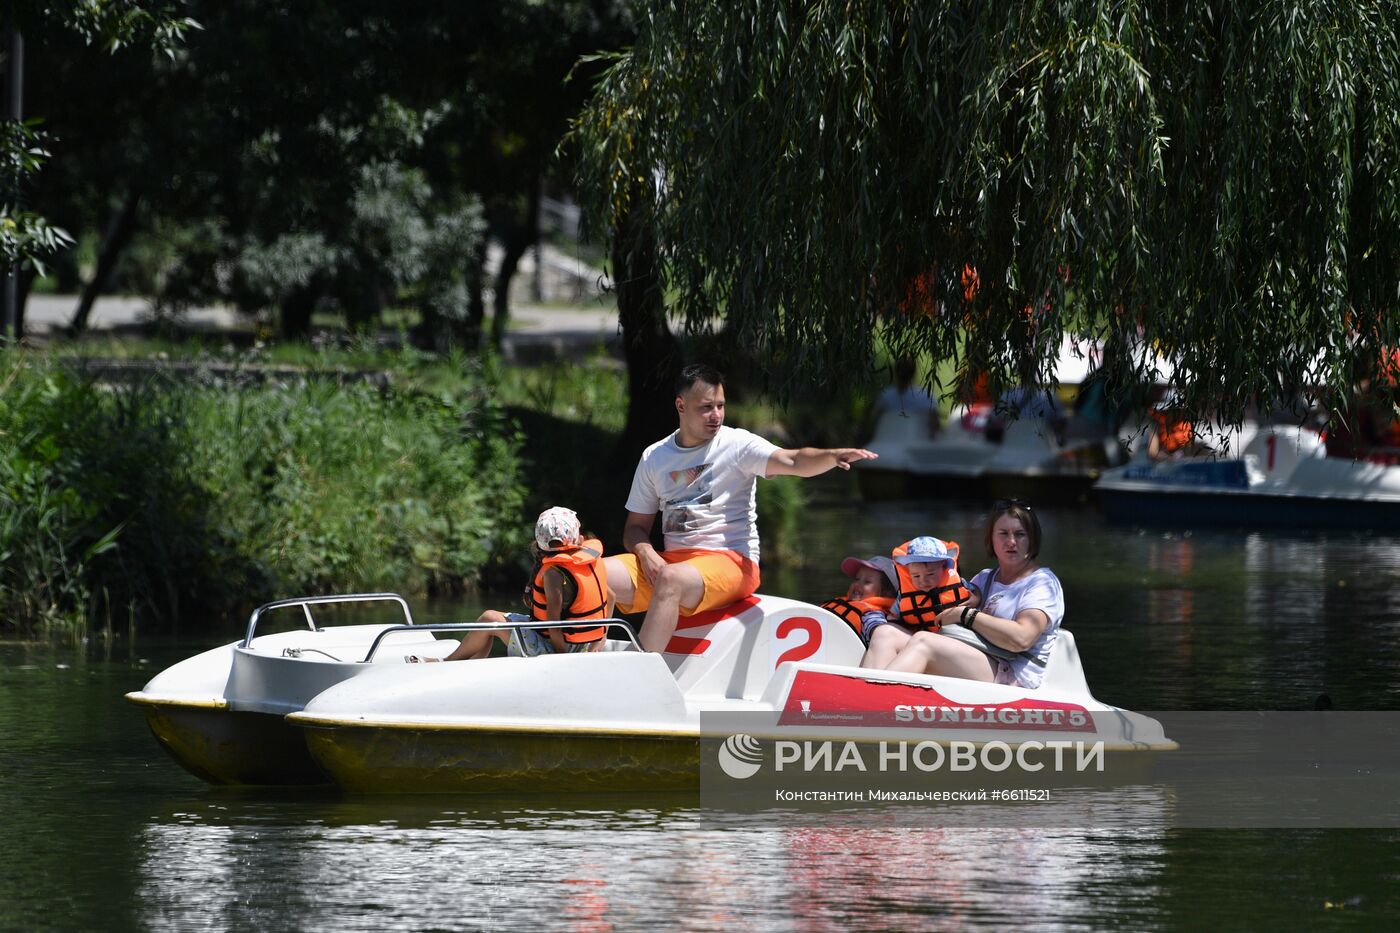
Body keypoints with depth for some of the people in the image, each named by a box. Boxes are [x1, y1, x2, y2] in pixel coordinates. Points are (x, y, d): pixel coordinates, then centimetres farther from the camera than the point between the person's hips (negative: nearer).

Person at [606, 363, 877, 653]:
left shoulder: (737, 444, -1)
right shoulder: (654, 457, 13)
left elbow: (792, 461, -17)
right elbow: (636, 526, 17)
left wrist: (833, 456, -38)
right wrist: (645, 551, -6)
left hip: (729, 561, -5)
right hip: (670, 560, 5)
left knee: (670, 579, -37)